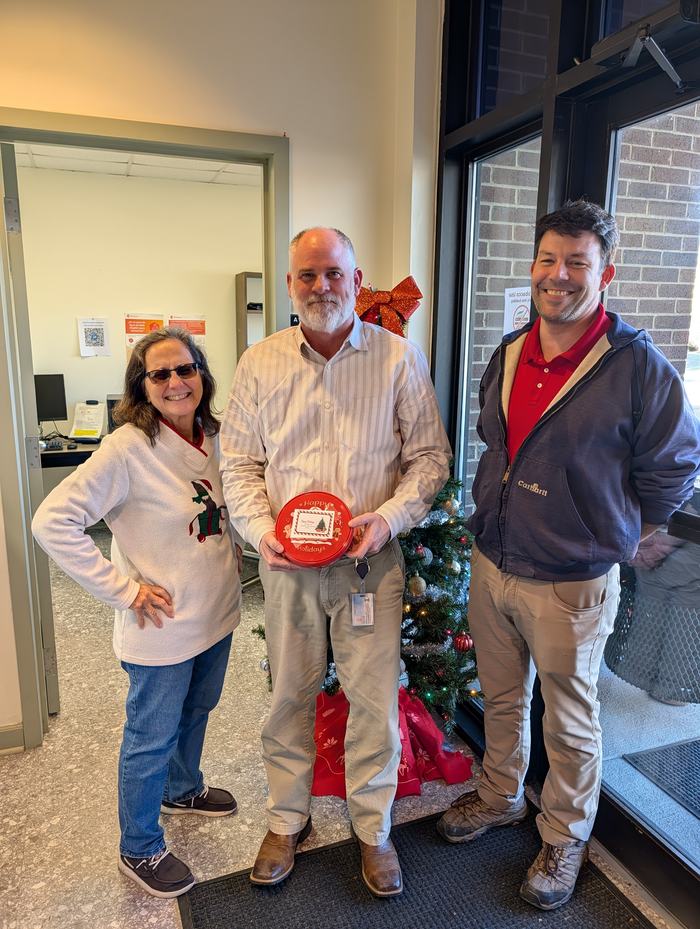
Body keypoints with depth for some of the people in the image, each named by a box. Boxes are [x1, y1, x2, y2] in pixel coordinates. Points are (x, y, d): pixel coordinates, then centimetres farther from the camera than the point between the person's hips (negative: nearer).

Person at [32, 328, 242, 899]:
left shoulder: (214, 438, -1)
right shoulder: (129, 449, -23)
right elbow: (52, 522, -25)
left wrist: (230, 565, 7)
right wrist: (123, 589, -23)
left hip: (217, 615, 7)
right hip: (163, 630, -7)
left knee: (196, 712, 27)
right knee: (152, 739, 12)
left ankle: (182, 789, 56)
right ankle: (140, 852, 37)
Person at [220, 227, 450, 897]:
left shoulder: (399, 358, -2)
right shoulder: (259, 363, 3)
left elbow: (429, 456, 0)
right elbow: (238, 459, 5)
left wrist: (389, 518, -14)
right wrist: (260, 529, -10)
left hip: (371, 559, -1)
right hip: (286, 562, 2)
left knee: (375, 697, 8)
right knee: (289, 694, 15)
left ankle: (373, 829, 33)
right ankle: (287, 821, 38)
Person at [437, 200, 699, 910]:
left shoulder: (637, 364, -16)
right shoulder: (507, 356, 2)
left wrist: (611, 533, 1)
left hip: (571, 584, -5)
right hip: (491, 565, 6)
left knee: (569, 721, 15)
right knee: (501, 699, 24)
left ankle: (565, 841, 40)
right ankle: (500, 798, 49)